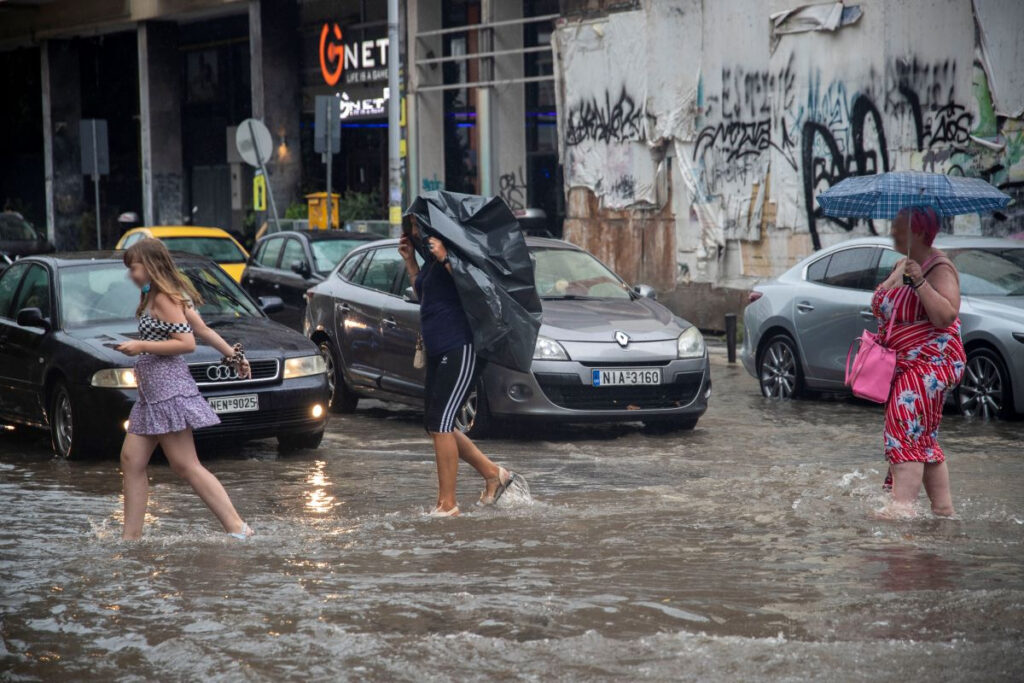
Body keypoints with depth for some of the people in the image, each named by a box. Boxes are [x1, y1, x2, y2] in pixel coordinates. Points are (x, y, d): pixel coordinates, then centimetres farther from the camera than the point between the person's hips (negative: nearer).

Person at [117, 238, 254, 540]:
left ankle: (237, 528, -12)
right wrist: (233, 354, 22)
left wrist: (141, 346, -16)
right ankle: (131, 537, 8)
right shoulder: (169, 295, 17)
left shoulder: (163, 298, -12)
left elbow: (187, 342, -18)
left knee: (186, 466, -11)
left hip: (167, 387, -10)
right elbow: (202, 329, 19)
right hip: (152, 391, 10)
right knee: (131, 460, 7)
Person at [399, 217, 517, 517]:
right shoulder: (431, 258, 16)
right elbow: (421, 292, 30)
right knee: (435, 425, 12)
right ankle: (493, 473, 23)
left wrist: (445, 259, -27)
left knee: (439, 423, -13)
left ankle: (447, 504, -10)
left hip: (460, 349, -11)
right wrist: (409, 260, 20)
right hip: (437, 352, 11)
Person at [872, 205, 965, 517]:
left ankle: (902, 508, -26)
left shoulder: (939, 268, -11)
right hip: (903, 365, 10)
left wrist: (919, 282, -27)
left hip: (930, 362, -10)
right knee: (924, 439, 12)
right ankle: (943, 509, 18)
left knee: (905, 432, -19)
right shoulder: (900, 266, 16)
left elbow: (946, 316, -23)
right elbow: (888, 311, 30)